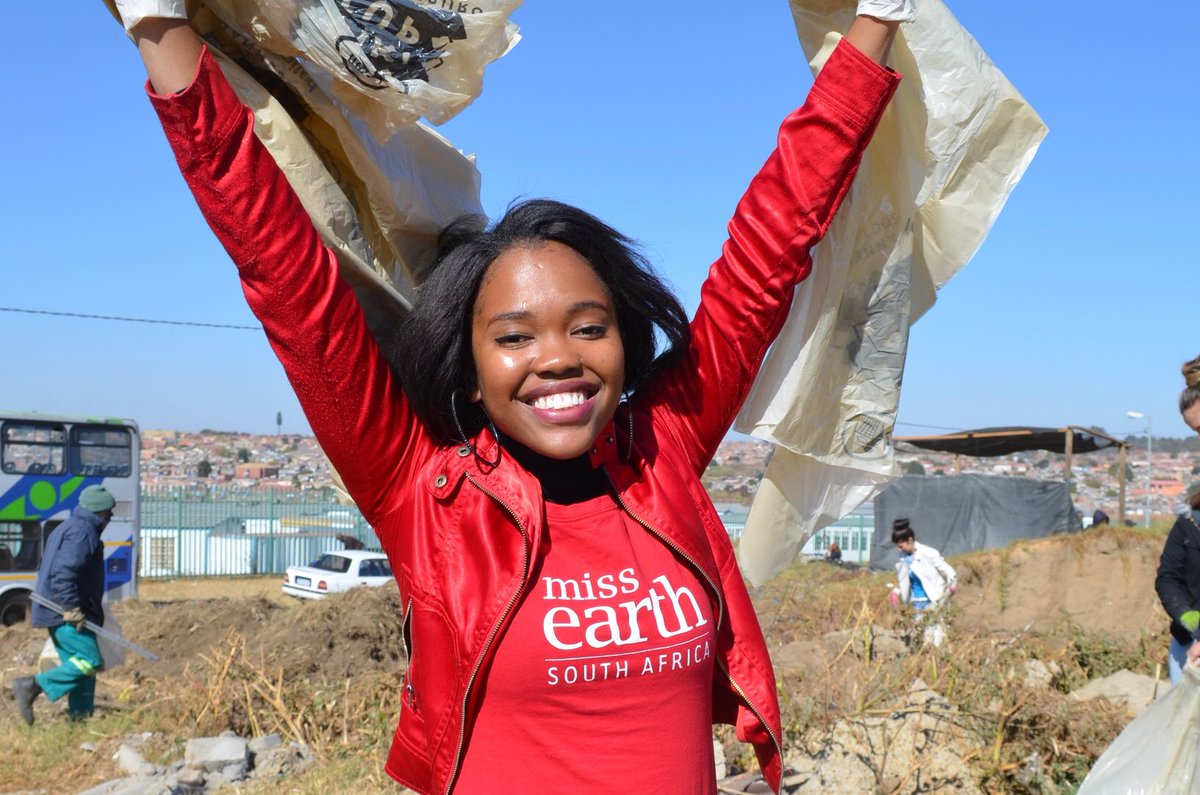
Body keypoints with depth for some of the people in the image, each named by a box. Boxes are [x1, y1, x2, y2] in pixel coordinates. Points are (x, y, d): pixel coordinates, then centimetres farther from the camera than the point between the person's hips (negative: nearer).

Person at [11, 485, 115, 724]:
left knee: (77, 663, 10)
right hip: (67, 614, -11)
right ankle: (32, 686, -14)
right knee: (90, 661, -13)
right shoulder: (83, 532, -12)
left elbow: (45, 568, 26)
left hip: (58, 612, 11)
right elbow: (63, 572, -24)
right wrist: (72, 608, -24)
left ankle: (80, 716, 9)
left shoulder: (66, 529, 21)